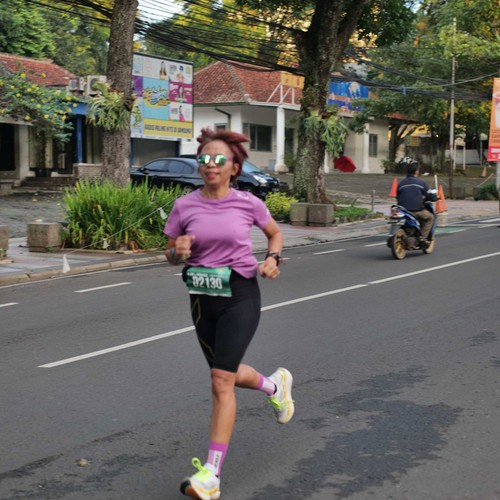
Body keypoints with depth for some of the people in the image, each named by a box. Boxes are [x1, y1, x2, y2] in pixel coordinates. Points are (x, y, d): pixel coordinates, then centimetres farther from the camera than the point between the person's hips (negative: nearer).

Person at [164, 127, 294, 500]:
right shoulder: (185, 207, -3)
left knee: (221, 380, -14)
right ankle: (276, 385, 55)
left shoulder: (248, 203, -6)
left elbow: (276, 233, 13)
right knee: (228, 374, 20)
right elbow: (171, 256, 7)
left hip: (240, 297, -4)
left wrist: (273, 259, -6)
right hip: (202, 299, 4)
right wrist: (178, 252, -16)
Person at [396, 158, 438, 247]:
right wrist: (435, 197, 24)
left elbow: (398, 197, 12)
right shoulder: (421, 182, -2)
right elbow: (430, 196, 1)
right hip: (417, 211, -4)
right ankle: (423, 238, 6)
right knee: (430, 217, 20)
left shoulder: (400, 183, 8)